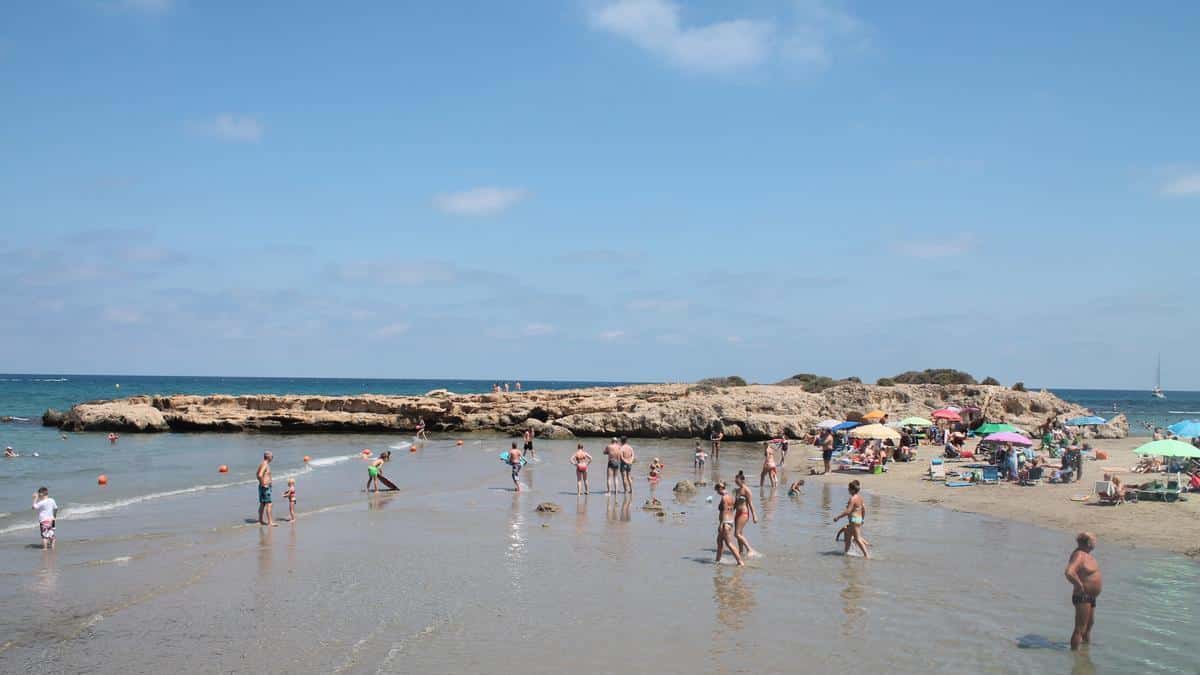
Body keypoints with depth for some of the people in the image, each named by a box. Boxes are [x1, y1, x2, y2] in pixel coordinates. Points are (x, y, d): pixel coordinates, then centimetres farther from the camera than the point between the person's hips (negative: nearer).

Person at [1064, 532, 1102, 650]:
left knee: (1089, 625, 26)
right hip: (1082, 598, -11)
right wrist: (1080, 585, -26)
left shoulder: (1086, 554, 8)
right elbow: (1069, 573, -39)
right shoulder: (1079, 555, -22)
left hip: (1091, 598, 11)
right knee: (1080, 629, -8)